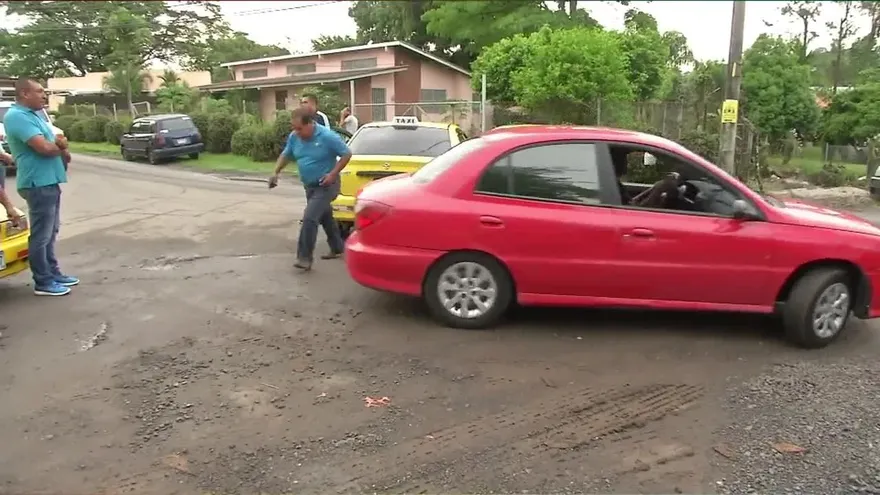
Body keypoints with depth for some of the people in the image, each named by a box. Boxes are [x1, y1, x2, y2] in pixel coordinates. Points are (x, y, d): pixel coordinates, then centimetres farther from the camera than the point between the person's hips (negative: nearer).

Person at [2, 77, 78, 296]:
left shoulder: (34, 115, 15)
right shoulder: (17, 117, -16)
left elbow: (55, 141, 20)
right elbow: (44, 148, -24)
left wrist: (60, 147, -3)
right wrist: (60, 145, -2)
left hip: (49, 181, 10)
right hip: (38, 183, -10)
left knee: (50, 232, 17)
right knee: (41, 234, -3)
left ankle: (53, 273, 27)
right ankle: (43, 282, 4)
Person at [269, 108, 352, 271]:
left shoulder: (327, 136, -22)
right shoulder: (294, 137, -4)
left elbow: (346, 154, -15)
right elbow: (286, 155, 12)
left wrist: (333, 174, -22)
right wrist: (276, 172, -2)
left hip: (325, 186, -7)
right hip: (309, 186, 7)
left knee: (309, 218, -18)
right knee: (325, 217, 20)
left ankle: (304, 258, -13)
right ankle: (337, 248, 38)